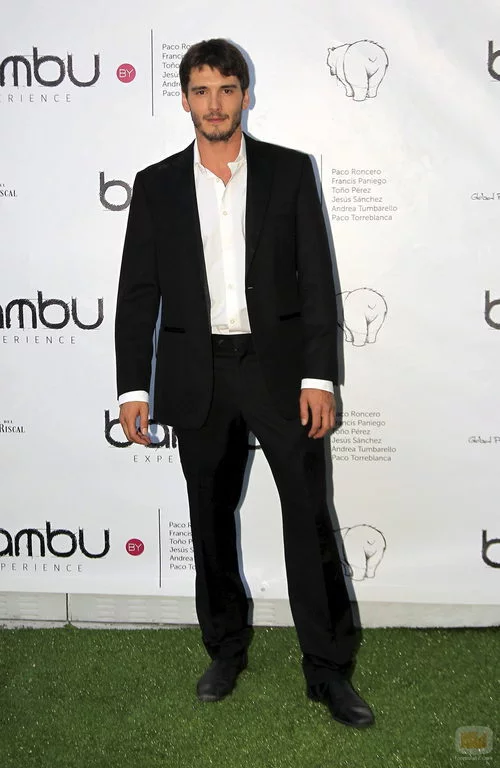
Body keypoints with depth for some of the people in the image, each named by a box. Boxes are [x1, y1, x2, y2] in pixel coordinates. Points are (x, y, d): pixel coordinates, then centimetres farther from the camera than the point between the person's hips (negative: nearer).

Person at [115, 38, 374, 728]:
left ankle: (328, 669, 14)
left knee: (310, 517, -1)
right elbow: (138, 293, 5)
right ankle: (226, 650, 32)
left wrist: (320, 376, -9)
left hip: (279, 367, -1)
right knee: (211, 519, 13)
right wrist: (133, 387, -1)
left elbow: (317, 279, -1)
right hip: (198, 376, 2)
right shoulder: (156, 185, 6)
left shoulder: (291, 171, 2)